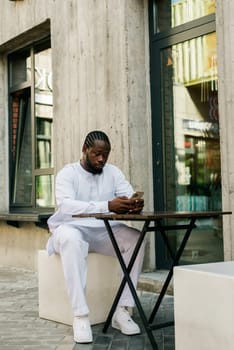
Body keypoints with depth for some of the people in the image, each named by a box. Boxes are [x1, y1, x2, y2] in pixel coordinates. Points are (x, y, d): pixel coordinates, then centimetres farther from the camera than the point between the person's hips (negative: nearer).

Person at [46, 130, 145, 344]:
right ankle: (80, 316, -36)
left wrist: (135, 205, -32)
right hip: (72, 229, -4)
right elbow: (65, 206, -28)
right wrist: (107, 206, -40)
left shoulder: (113, 172, 6)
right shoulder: (68, 173, -9)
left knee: (136, 238, -23)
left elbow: (131, 197, -4)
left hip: (104, 232, 4)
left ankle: (122, 310, -19)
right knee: (70, 238, -39)